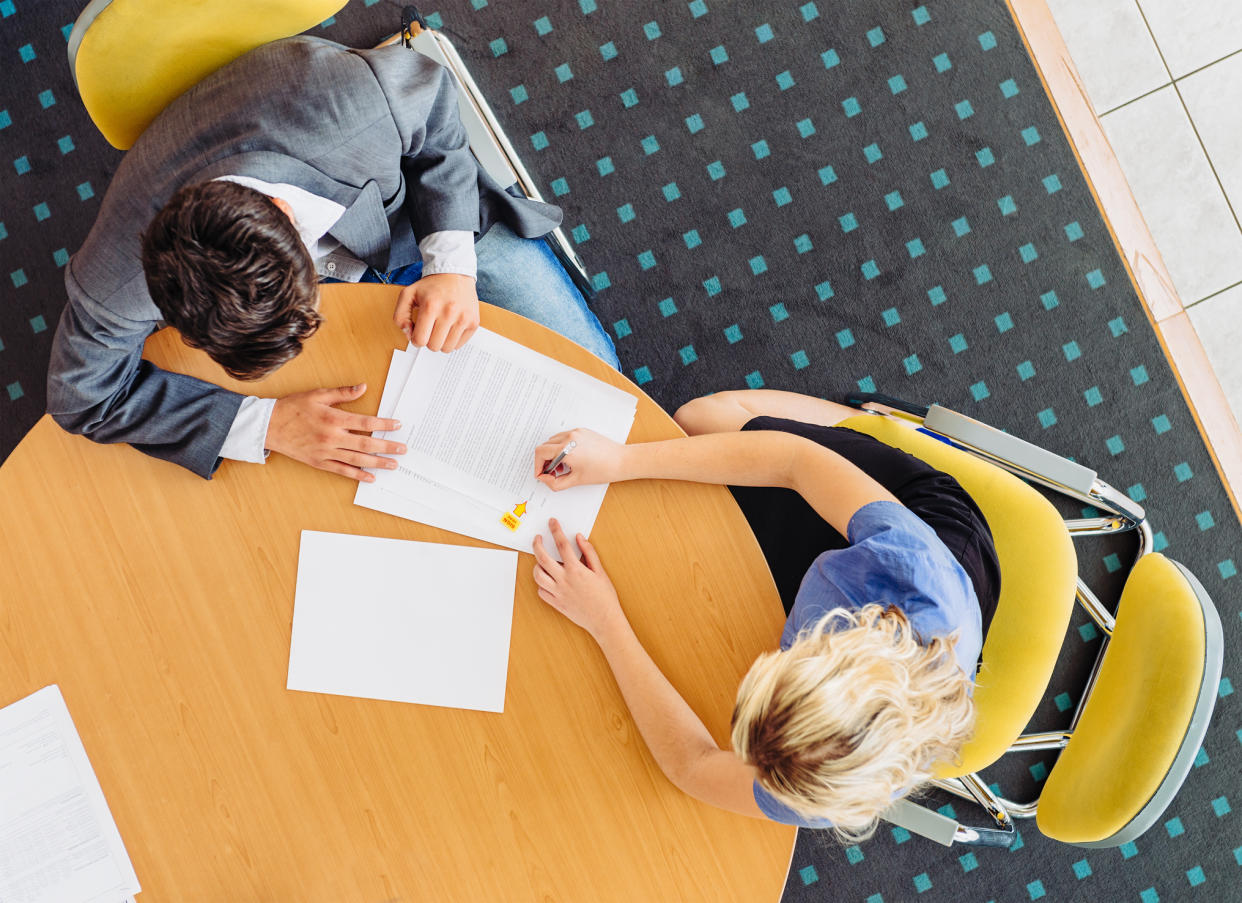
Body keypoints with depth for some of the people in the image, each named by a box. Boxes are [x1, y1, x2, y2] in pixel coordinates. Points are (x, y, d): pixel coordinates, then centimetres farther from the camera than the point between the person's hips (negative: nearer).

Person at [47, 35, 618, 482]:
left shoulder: (353, 98, -43)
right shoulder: (114, 284, -37)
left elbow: (436, 108, -20)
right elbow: (85, 395, -19)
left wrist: (453, 262, -30)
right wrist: (268, 424, -29)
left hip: (440, 214, 0)